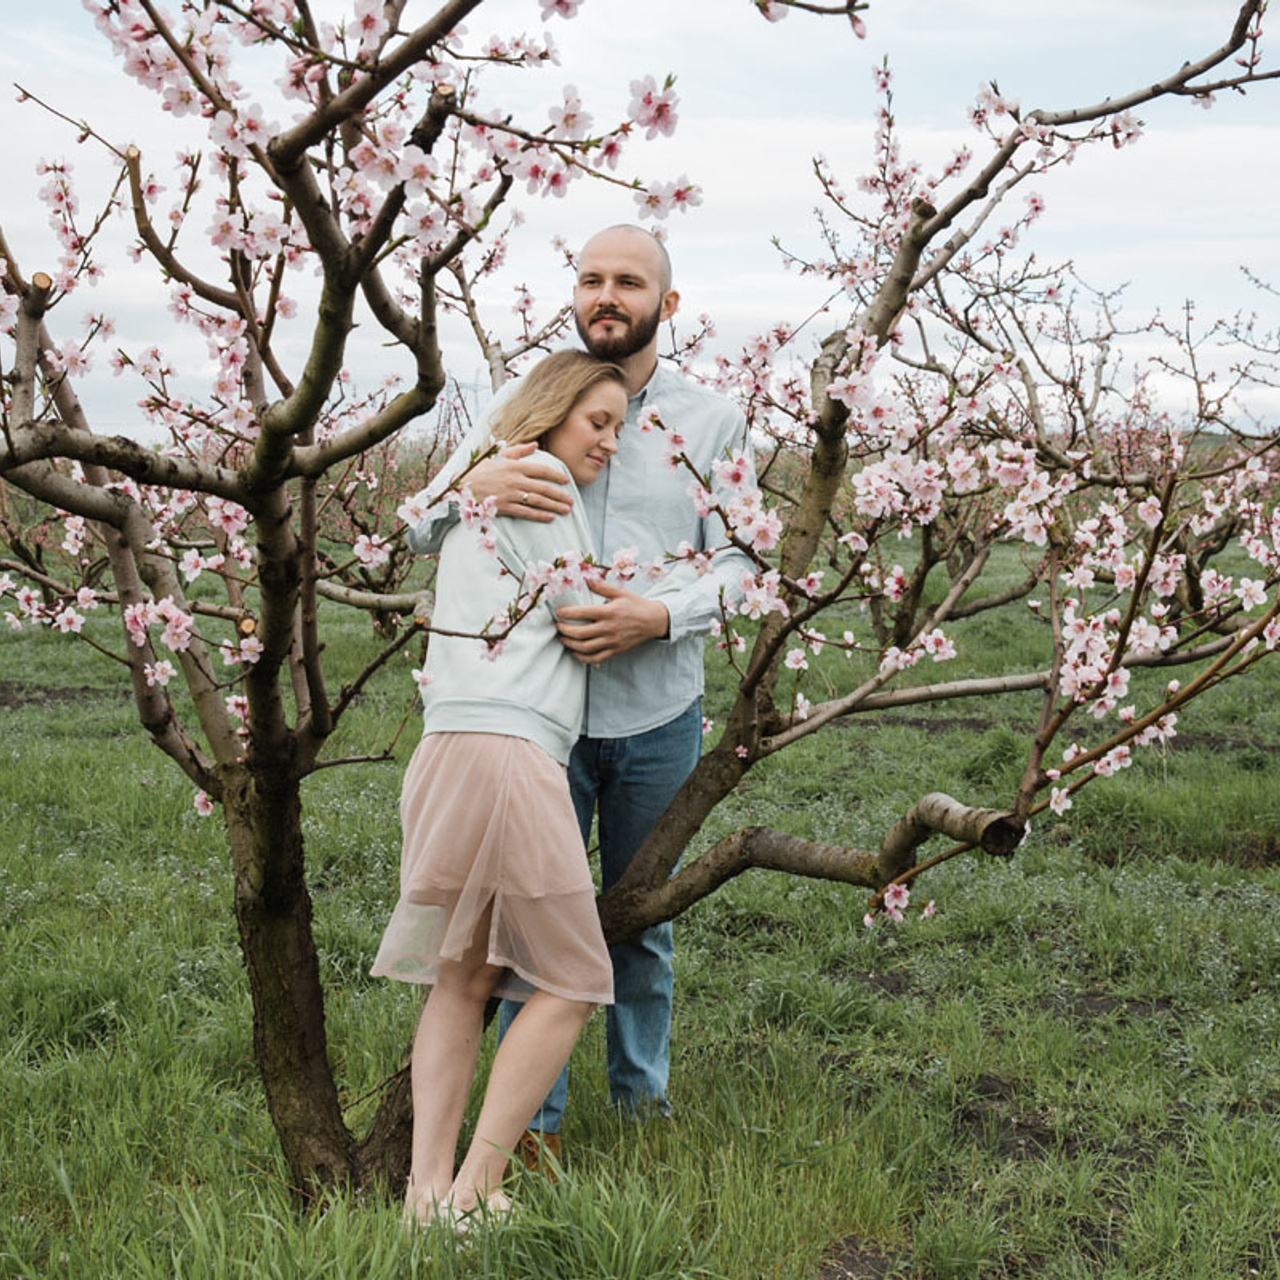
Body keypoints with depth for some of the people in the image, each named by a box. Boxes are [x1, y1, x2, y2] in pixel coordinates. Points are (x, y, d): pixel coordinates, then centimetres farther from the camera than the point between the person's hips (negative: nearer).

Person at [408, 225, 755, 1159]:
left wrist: (660, 616, -21)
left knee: (643, 916, 14)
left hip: (657, 715, 0)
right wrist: (473, 488, -20)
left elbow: (738, 564, -1)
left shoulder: (712, 420, 4)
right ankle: (534, 1114, 20)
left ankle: (644, 1096, 32)